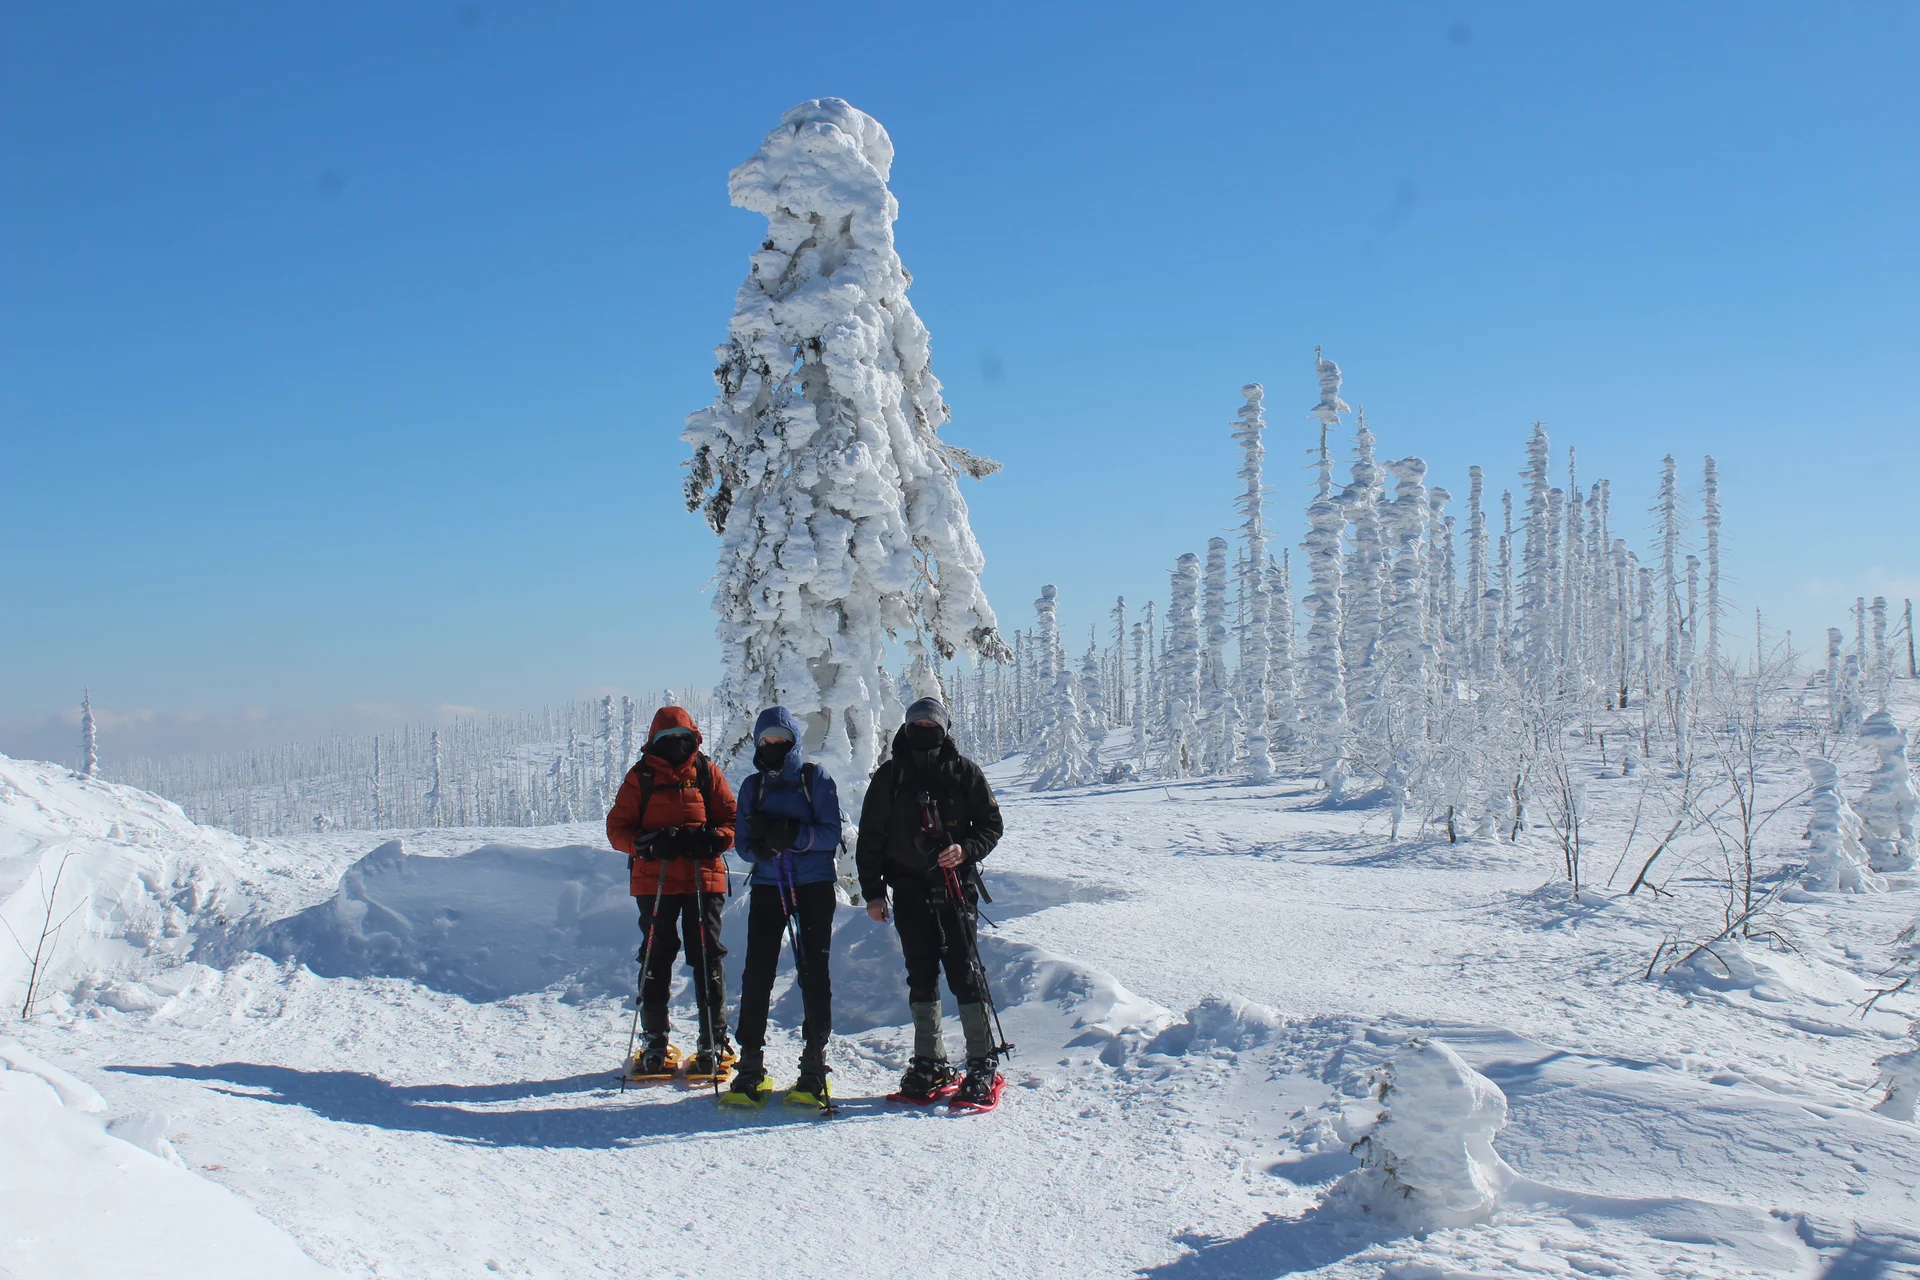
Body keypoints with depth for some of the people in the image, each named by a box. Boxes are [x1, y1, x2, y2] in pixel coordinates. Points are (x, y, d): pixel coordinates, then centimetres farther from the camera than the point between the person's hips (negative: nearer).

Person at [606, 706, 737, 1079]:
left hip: (704, 880, 0)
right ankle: (654, 1045, 15)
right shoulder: (641, 777, 7)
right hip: (654, 882, 0)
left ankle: (714, 1044, 7)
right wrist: (648, 843, -15)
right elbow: (617, 828, 4)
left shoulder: (707, 773, 9)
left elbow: (732, 820, 7)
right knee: (656, 961, 4)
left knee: (708, 961, 0)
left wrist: (712, 839, -14)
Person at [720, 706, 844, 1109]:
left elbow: (832, 833, -6)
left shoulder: (815, 778, 3)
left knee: (813, 973, -3)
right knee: (757, 974, -5)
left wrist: (794, 835, -22)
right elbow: (743, 843, 10)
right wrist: (759, 846, -14)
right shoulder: (752, 787, 14)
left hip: (814, 886, -3)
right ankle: (750, 1070, 1)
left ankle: (814, 1068, 5)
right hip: (767, 888, 3)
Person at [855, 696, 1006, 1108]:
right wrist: (872, 890, 4)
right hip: (909, 890, 2)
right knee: (921, 976, 5)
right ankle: (929, 1062, 13)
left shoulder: (964, 771, 5)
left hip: (955, 887, -2)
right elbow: (870, 837, 11)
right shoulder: (890, 776, 9)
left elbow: (991, 825, 6)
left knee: (963, 973, -6)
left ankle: (983, 1063, 0)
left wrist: (966, 849, -13)